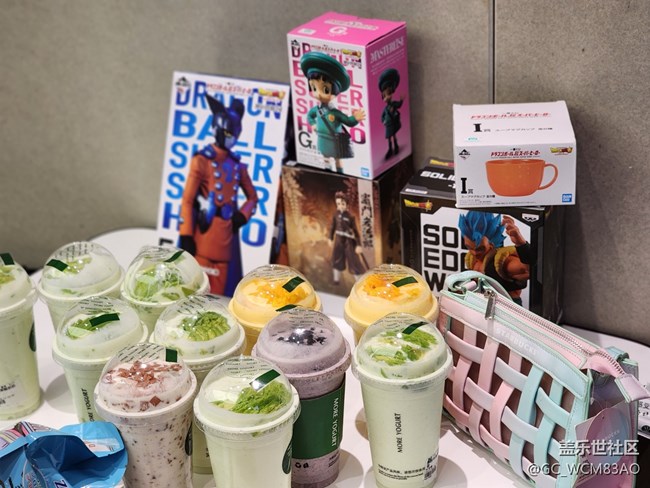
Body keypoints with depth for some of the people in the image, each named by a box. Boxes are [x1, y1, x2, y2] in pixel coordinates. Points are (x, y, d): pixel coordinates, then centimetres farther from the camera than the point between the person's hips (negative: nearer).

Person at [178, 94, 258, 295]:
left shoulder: (237, 165, 12)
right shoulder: (202, 160, -6)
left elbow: (252, 197, 24)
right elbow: (187, 200, -9)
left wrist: (241, 216, 4)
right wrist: (186, 236, -13)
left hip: (226, 235, 6)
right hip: (205, 232, -6)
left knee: (219, 293, 10)